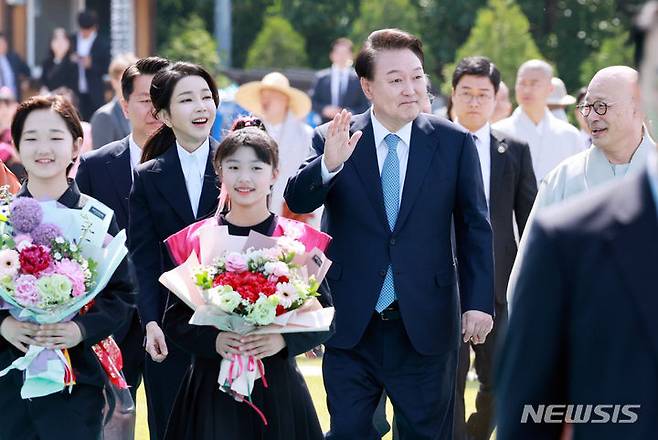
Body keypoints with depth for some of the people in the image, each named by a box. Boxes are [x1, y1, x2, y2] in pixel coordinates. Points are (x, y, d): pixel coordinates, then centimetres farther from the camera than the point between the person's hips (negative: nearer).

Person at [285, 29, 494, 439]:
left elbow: (475, 228, 2)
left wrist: (479, 302, -4)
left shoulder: (455, 143, -2)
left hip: (426, 325, 0)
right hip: (351, 325, 0)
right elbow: (296, 201, -12)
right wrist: (328, 164, -32)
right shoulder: (334, 140, -2)